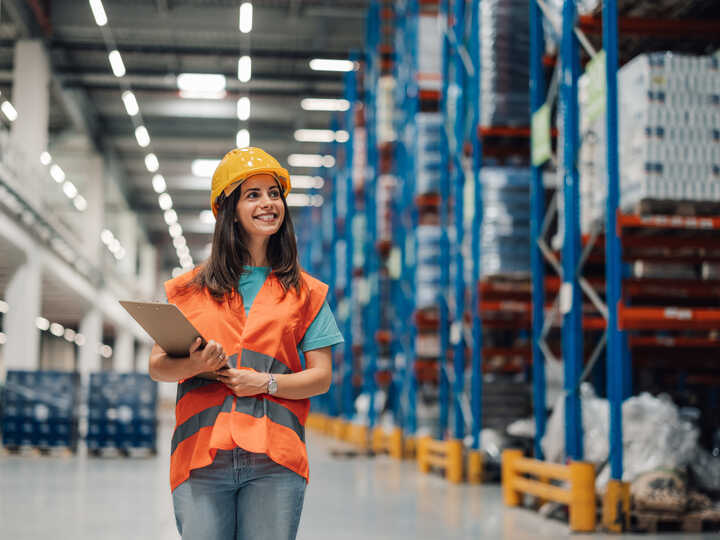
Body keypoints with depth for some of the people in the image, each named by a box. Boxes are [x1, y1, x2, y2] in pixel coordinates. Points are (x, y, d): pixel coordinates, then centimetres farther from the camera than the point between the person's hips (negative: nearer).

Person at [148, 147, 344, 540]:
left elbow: (321, 377, 7)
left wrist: (266, 382, -11)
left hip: (274, 462, 0)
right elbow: (157, 366, 10)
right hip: (200, 458, 0)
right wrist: (193, 364, -11)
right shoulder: (191, 289, 14)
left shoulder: (305, 293, 13)